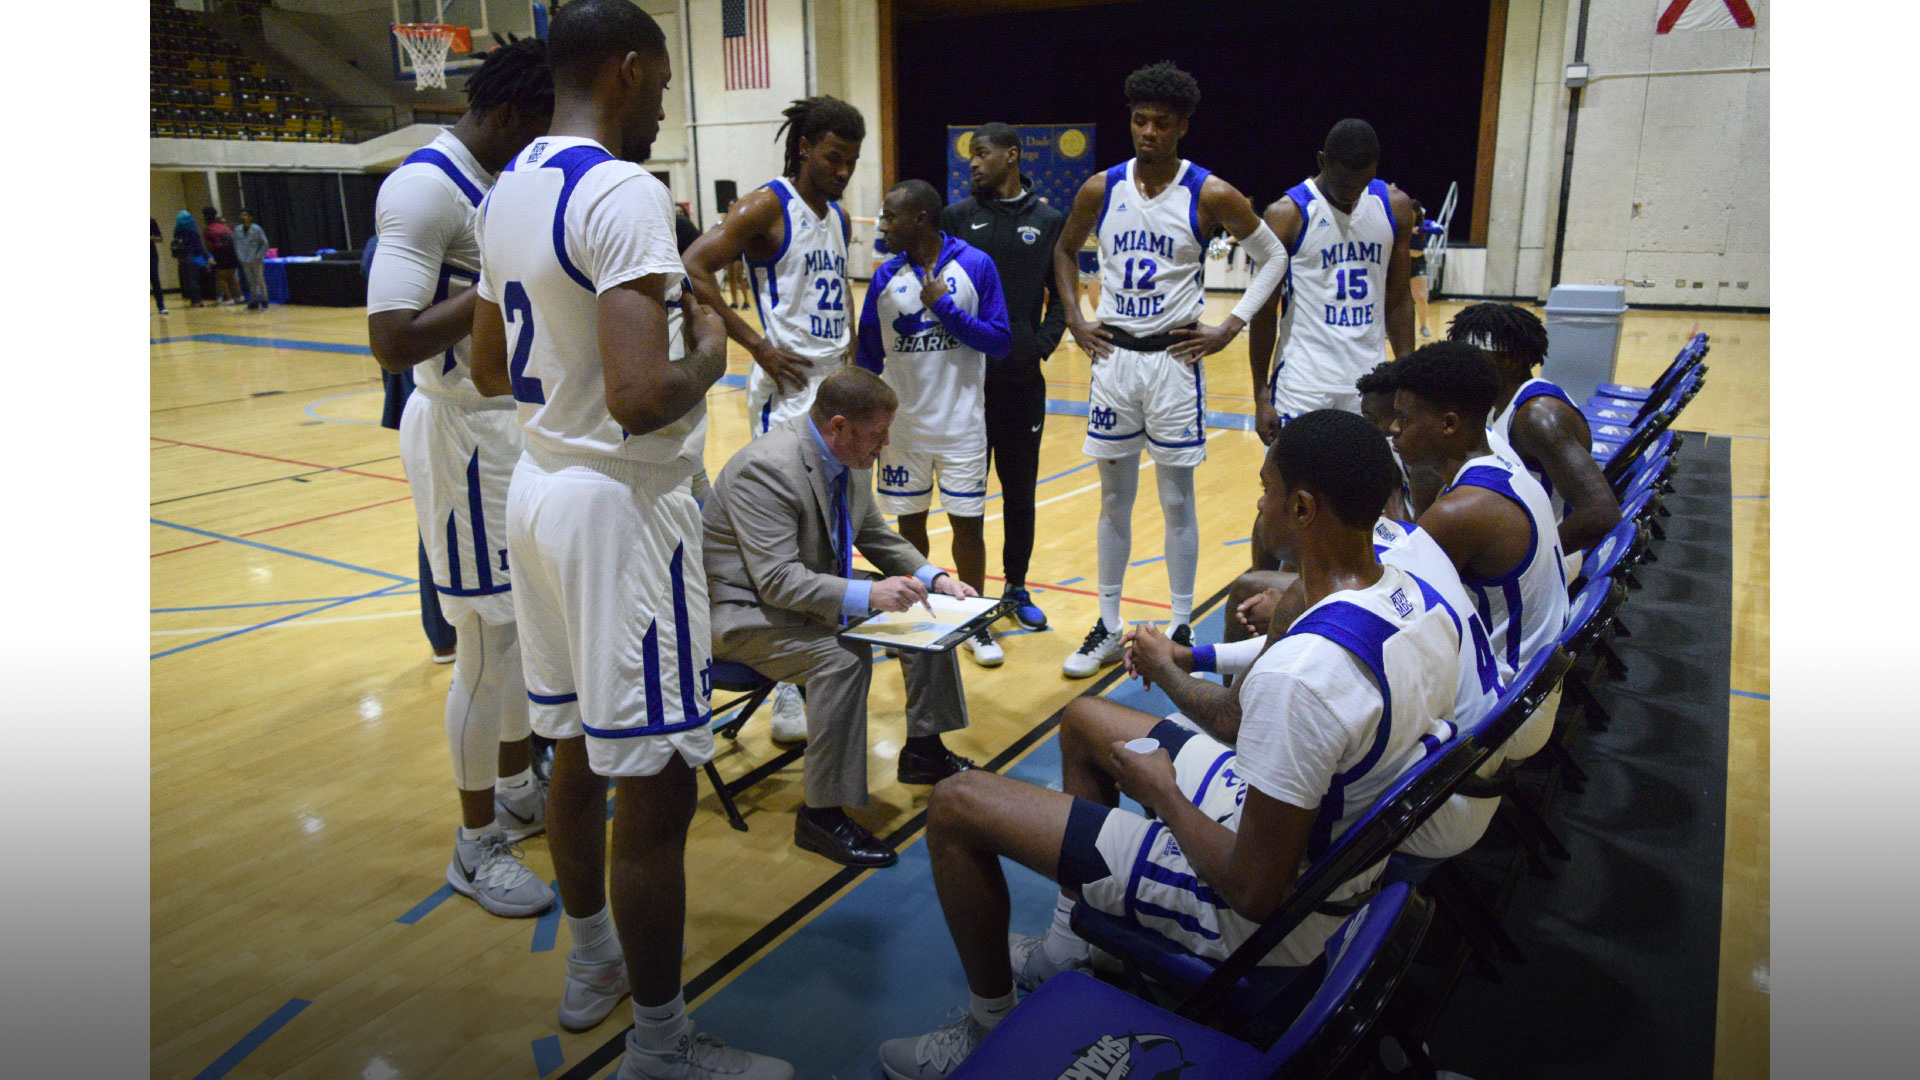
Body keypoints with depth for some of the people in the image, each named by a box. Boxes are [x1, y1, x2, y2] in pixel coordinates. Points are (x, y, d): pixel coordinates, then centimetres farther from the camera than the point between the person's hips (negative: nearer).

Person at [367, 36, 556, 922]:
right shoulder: (423, 187, -19)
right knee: (489, 643, -1)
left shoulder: (498, 185, 11)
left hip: (515, 424, 9)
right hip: (465, 433, -9)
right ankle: (476, 846, 15)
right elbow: (394, 342, -27)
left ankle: (516, 789, 36)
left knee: (524, 626, 17)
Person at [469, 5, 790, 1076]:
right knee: (655, 788, 1)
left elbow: (493, 368, 20)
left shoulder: (511, 187, 11)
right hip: (621, 506, -10)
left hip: (542, 483, 10)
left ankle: (592, 963, 40)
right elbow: (642, 400, -29)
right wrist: (707, 353, -10)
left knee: (578, 749, 21)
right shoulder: (626, 193, -18)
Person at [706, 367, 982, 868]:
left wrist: (932, 576, -1)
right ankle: (822, 814, -20)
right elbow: (776, 580, -32)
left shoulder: (850, 456, -1)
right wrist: (867, 594, -42)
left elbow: (875, 535, 14)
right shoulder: (766, 468, -28)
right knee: (844, 657, -33)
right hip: (745, 609, -9)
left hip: (818, 588, 9)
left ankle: (923, 749, 17)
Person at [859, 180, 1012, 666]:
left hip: (961, 424, -2)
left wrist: (944, 307, -16)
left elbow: (1000, 341, -9)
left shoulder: (975, 265, -7)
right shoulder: (886, 277, 1)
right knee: (910, 521, 11)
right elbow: (868, 357, 7)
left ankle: (974, 622, 21)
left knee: (968, 522, 4)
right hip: (902, 425, 2)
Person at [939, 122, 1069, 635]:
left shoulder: (1049, 221, 5)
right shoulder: (957, 217, 4)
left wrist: (1042, 344, -5)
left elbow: (1061, 294, 9)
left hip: (1023, 380, 1)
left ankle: (1017, 587, 25)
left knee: (1021, 489, 10)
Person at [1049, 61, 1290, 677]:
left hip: (1174, 357, -3)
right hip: (1113, 355, 3)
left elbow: (1273, 257, 3)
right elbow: (1065, 250, 19)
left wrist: (1229, 328, -4)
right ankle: (1108, 630, 21)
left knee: (1177, 500, 4)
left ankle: (1182, 631, 17)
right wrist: (1075, 319, 7)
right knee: (1114, 499, 10)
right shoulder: (1101, 189, 2)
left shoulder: (1210, 196, -7)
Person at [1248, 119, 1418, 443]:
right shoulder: (1288, 214, -8)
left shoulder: (1394, 206, 5)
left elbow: (1399, 300, 12)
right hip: (1303, 385, -4)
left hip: (1371, 382, 4)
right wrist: (1261, 395, -6)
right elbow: (1265, 312, -4)